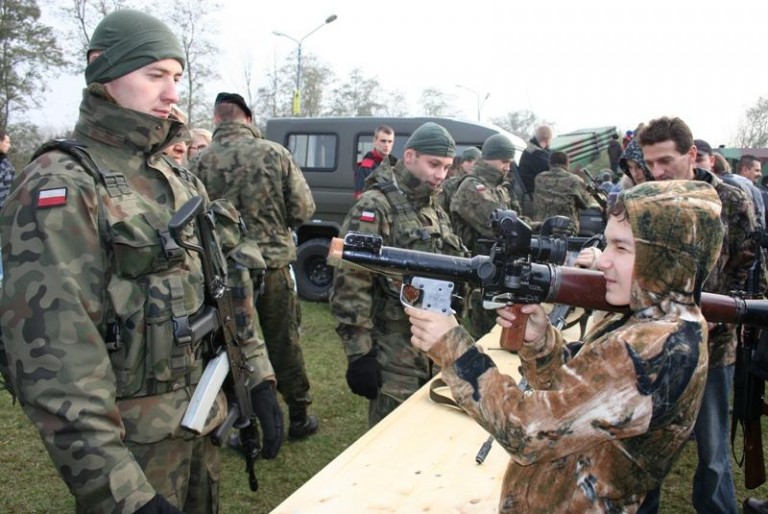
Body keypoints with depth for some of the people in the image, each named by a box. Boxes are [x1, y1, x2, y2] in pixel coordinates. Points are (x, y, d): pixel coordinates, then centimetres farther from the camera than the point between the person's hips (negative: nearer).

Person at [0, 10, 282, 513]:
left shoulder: (181, 180, 8)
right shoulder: (59, 187, -16)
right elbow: (53, 353, -22)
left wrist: (258, 377, 5)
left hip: (201, 421, 7)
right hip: (129, 443, -7)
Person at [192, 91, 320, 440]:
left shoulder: (202, 162, -7)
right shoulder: (274, 153, -7)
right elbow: (303, 208, -5)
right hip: (272, 263, 0)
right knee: (284, 343, 14)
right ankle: (298, 417, 26)